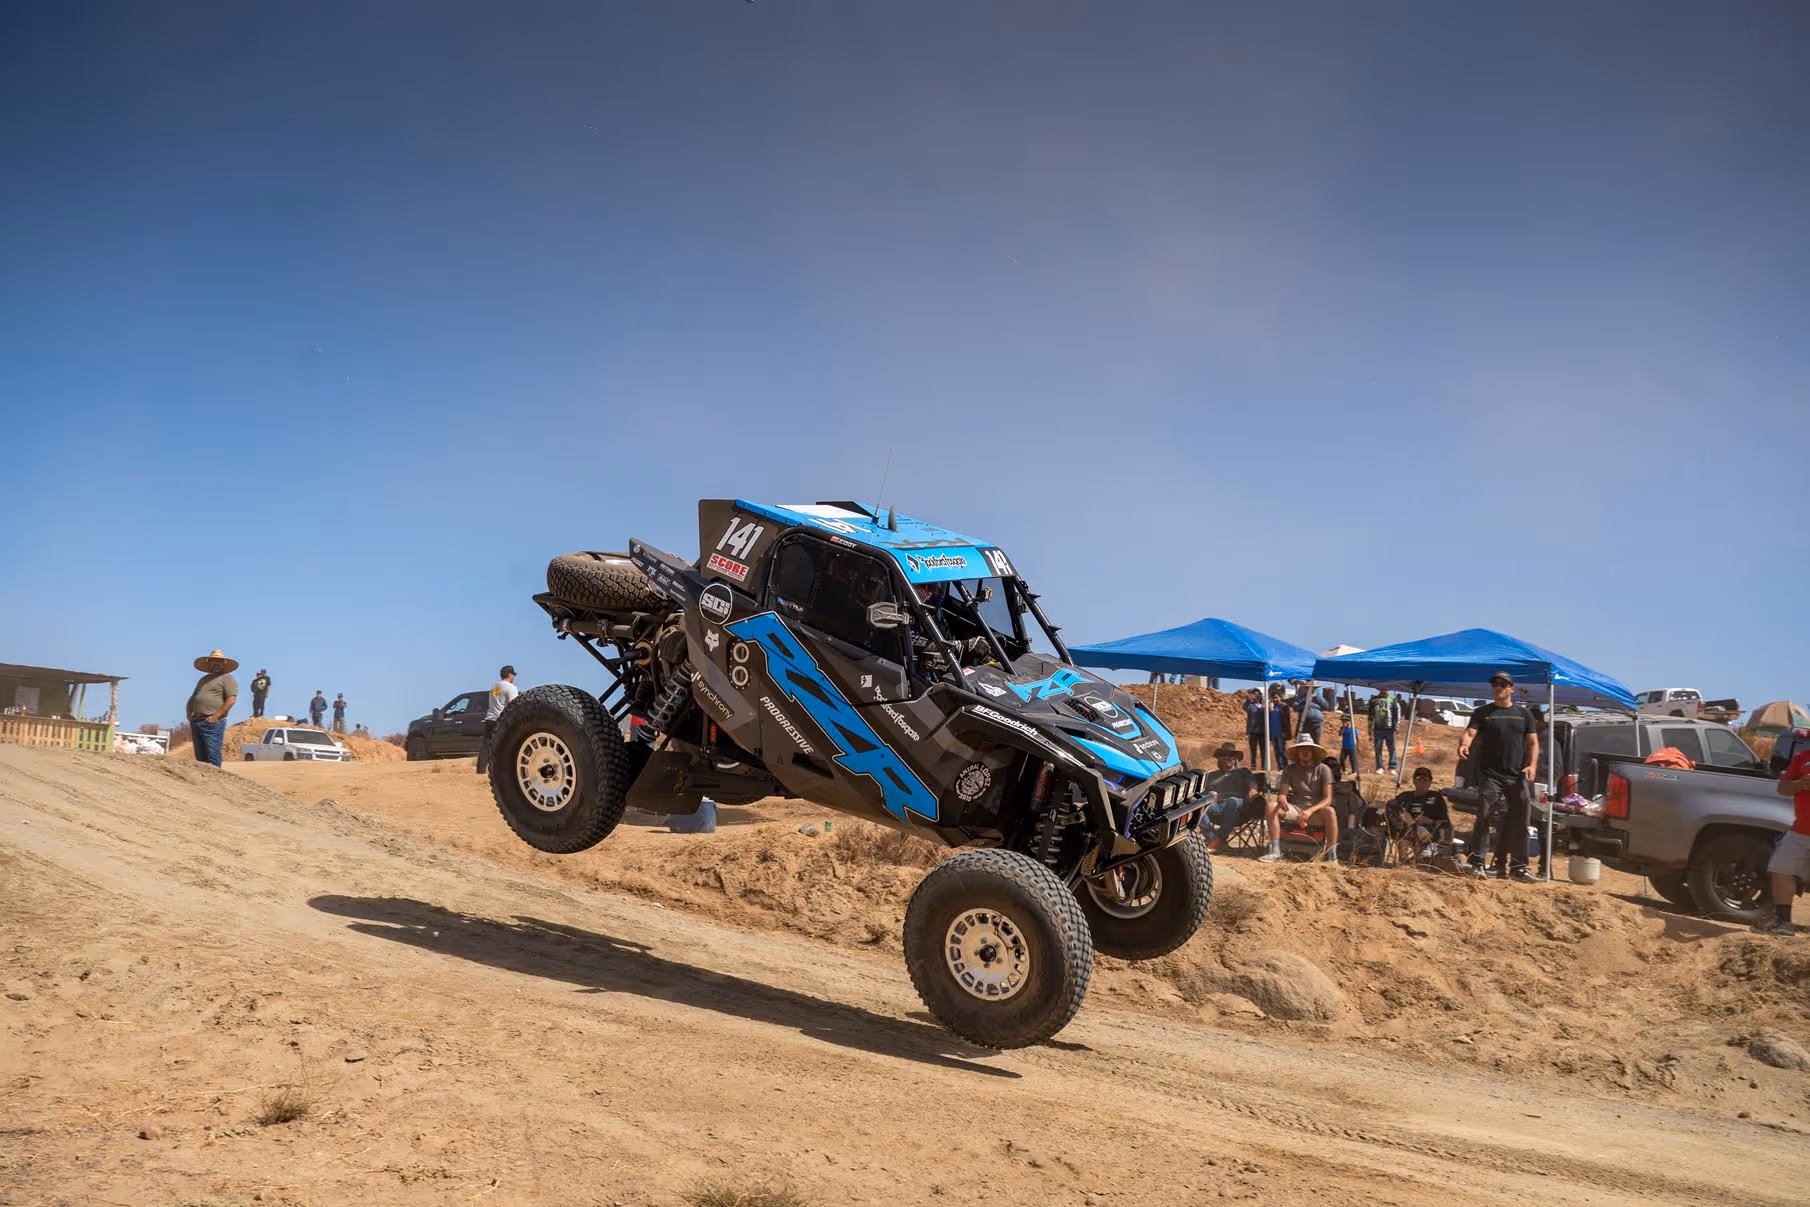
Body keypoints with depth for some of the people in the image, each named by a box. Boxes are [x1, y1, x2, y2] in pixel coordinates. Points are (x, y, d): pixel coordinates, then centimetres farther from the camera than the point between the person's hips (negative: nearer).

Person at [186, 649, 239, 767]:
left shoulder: (227, 678, 0)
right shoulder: (203, 679, 23)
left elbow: (231, 700, -12)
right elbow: (192, 699, 29)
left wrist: (216, 716, -16)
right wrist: (189, 713, 12)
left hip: (212, 723, -8)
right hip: (196, 722, 8)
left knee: (212, 756, -12)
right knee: (200, 757, 8)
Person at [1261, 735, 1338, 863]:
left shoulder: (1323, 769, -3)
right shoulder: (1290, 770, 5)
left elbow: (1327, 799, -9)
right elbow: (1282, 793, 1)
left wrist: (1310, 810, -27)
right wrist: (1281, 799, -26)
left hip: (1316, 810, -3)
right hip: (1296, 809, 3)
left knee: (1330, 812, -36)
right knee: (1271, 807, -24)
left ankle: (1332, 857, -30)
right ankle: (1275, 851, -22)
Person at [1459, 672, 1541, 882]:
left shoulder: (1523, 714, 13)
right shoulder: (1482, 713, 7)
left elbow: (1533, 743, 10)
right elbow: (1470, 733, -6)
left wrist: (1532, 765, -7)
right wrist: (1464, 745, -30)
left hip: (1517, 777, 2)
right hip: (1490, 775, -2)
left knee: (1519, 824, 3)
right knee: (1483, 819, -10)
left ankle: (1519, 868, 10)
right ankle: (1476, 863, -5)